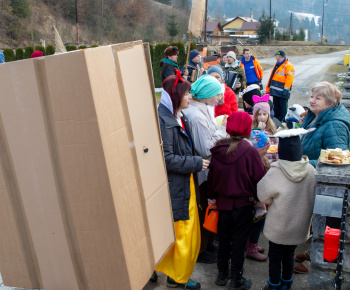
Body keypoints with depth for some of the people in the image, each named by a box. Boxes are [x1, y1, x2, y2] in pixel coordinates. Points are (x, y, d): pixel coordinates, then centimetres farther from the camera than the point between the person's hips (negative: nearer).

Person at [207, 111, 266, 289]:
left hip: (223, 203, 4)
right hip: (243, 205, -4)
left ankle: (222, 275, 34)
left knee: (223, 240, 19)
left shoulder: (217, 150, -7)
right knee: (238, 243, 10)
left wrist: (213, 196, 20)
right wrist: (258, 197, 6)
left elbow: (211, 178, 4)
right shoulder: (250, 152, -20)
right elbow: (260, 179, -14)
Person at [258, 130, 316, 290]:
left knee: (275, 256, 16)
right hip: (299, 226, 4)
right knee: (289, 254, 23)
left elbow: (264, 197, -13)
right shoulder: (310, 171, -12)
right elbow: (314, 198, 2)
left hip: (278, 226, -4)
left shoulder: (275, 172, -25)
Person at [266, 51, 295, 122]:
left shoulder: (288, 66, -8)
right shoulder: (277, 65, 20)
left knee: (283, 109, -5)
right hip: (275, 91, 9)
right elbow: (272, 77, 23)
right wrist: (268, 89, 20)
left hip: (282, 92, -9)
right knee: (276, 108, 13)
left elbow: (290, 78, -16)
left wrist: (286, 89, -23)